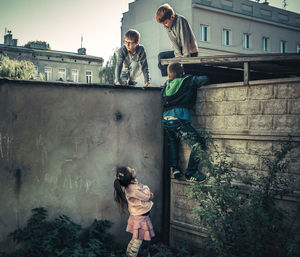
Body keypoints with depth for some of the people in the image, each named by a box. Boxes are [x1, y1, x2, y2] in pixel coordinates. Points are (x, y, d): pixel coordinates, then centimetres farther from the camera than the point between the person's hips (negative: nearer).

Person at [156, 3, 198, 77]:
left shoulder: (180, 20, -22)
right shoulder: (167, 25, -1)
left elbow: (185, 40, -25)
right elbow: (174, 42, -6)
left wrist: (185, 57, -27)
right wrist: (178, 55, -18)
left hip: (190, 51, -8)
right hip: (179, 50, 8)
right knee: (161, 56, -4)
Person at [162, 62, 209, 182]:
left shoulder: (167, 84, 20)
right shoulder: (187, 81, 6)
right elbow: (205, 79, 1)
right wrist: (196, 81, 23)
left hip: (165, 119, 7)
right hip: (179, 119, -7)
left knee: (172, 142, 32)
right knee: (198, 144, 0)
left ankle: (173, 169, 26)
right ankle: (191, 173, 1)